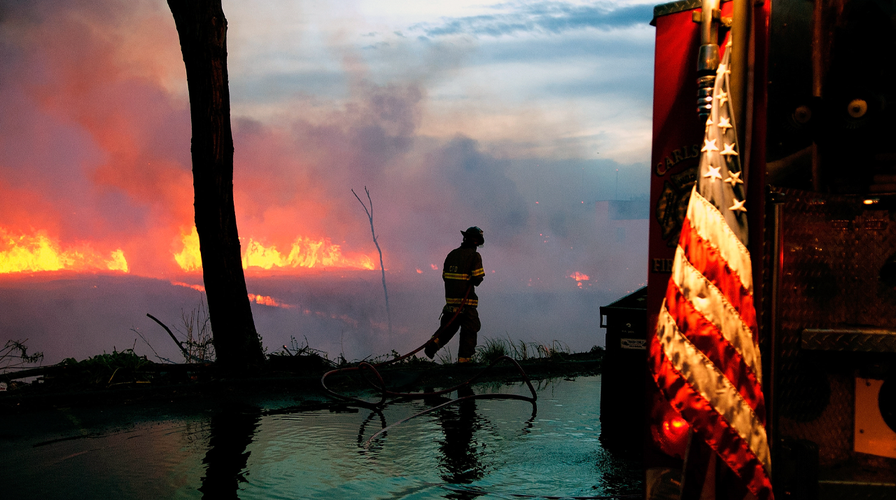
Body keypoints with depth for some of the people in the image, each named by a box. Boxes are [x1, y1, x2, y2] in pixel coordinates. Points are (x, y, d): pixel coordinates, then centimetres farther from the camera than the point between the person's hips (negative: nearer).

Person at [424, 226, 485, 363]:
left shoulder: (452, 254, 11)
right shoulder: (474, 256, -8)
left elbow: (445, 276, 13)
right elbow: (477, 278, -14)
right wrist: (472, 281, 8)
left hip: (450, 298, 6)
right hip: (466, 300, -6)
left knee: (449, 325, 19)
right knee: (469, 329, 3)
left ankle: (434, 342, -3)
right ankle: (464, 358, 0)